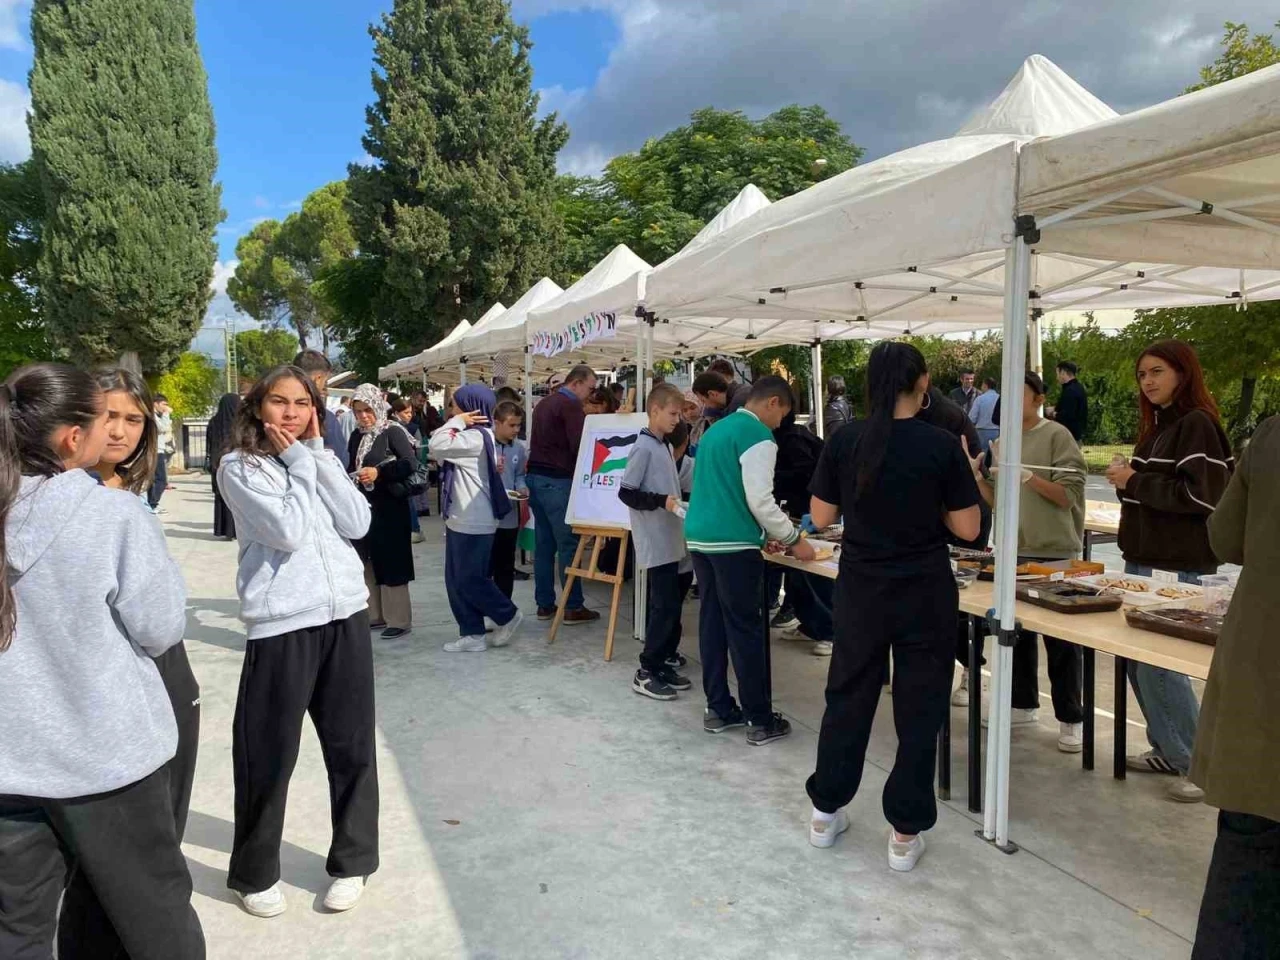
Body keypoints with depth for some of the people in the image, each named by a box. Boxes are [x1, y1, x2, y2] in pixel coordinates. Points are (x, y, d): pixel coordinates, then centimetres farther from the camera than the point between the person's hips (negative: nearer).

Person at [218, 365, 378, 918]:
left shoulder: (318, 459, 12)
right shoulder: (239, 468, -4)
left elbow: (357, 524, -2)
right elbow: (288, 531, -18)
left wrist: (318, 453, -4)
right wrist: (299, 462, -8)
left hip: (346, 613, 5)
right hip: (280, 624, -5)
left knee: (352, 744, 12)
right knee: (270, 753, 6)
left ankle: (353, 860, 29)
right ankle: (254, 873, 27)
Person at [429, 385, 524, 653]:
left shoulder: (476, 437, -17)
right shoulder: (471, 436, 16)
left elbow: (437, 447, -26)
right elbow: (442, 455, 12)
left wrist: (457, 422, -15)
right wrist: (457, 423, 4)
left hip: (474, 523, -10)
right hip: (461, 520, 10)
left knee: (469, 580, -3)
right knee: (456, 581, 10)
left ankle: (509, 616, 16)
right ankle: (471, 634, 15)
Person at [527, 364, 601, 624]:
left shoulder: (544, 402, 17)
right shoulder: (570, 405, -12)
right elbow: (579, 445, -17)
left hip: (536, 476, 9)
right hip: (557, 480, -9)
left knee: (543, 544, 10)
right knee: (568, 544, -4)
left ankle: (545, 604, 15)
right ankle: (573, 607, 0)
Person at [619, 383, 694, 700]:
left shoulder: (664, 446, 14)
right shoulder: (644, 448, -14)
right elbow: (625, 493, -17)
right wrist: (661, 501, -24)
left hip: (670, 541, 9)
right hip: (656, 543, -9)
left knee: (670, 603, 13)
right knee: (665, 605, -7)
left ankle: (660, 664, 22)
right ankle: (646, 672, 2)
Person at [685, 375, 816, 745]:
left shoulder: (716, 429, 19)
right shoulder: (758, 436, -9)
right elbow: (760, 500, -16)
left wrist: (763, 533, 26)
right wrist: (792, 540, -4)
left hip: (699, 537, 9)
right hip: (733, 544, -8)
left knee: (712, 622, 13)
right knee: (746, 628, -1)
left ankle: (718, 709, 21)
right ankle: (760, 720, 7)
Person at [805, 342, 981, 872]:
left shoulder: (843, 441, -6)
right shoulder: (941, 444, -11)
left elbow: (821, 517, 0)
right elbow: (967, 528, -7)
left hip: (860, 590, 2)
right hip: (925, 594, -2)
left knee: (847, 697, 16)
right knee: (919, 709, 10)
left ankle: (826, 811, 28)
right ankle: (905, 832, 18)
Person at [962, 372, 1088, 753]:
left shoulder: (1057, 436, -7)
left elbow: (1069, 495, -12)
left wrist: (1028, 477, -24)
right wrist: (976, 476, -6)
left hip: (1055, 553, -6)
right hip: (1014, 551, 6)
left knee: (1060, 638, 2)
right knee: (1016, 630, 13)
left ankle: (1071, 719, 12)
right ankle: (1024, 705, 27)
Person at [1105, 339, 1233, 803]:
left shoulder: (1197, 425, -11)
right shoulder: (1158, 425, 15)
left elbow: (1202, 495, -20)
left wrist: (1134, 481, -16)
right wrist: (1126, 480, 4)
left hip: (1177, 568, -9)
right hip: (1143, 559, 9)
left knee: (1159, 664, -7)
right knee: (1138, 659, 11)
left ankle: (1200, 764, 6)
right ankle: (1167, 749, 24)